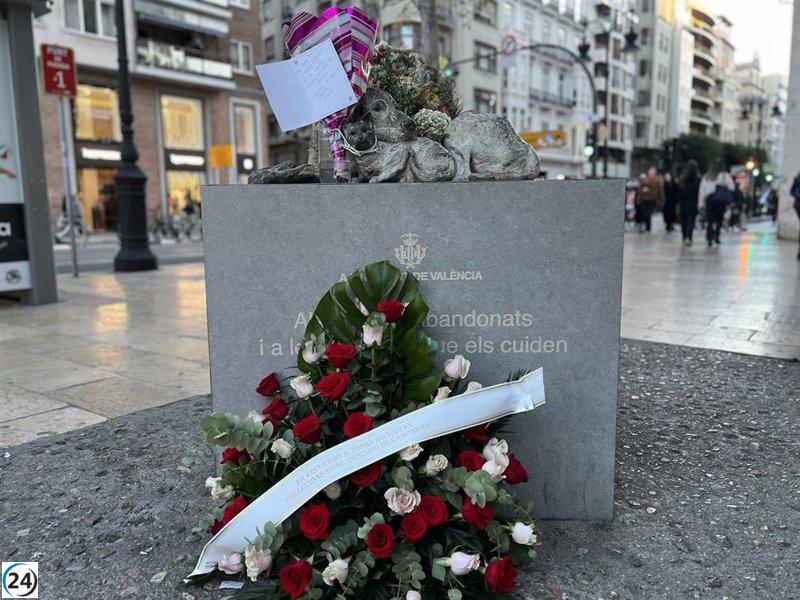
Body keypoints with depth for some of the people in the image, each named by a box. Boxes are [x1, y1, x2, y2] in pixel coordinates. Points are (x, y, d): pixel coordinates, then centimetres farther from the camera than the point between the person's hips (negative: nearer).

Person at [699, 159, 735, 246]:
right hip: (721, 200, -2)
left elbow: (702, 190, 4)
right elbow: (732, 187, -6)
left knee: (709, 220, 7)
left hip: (709, 199, 2)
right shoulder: (725, 175, 0)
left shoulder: (706, 177, 8)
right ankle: (716, 234, -13)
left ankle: (709, 239, 2)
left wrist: (701, 203, 4)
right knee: (719, 219, 7)